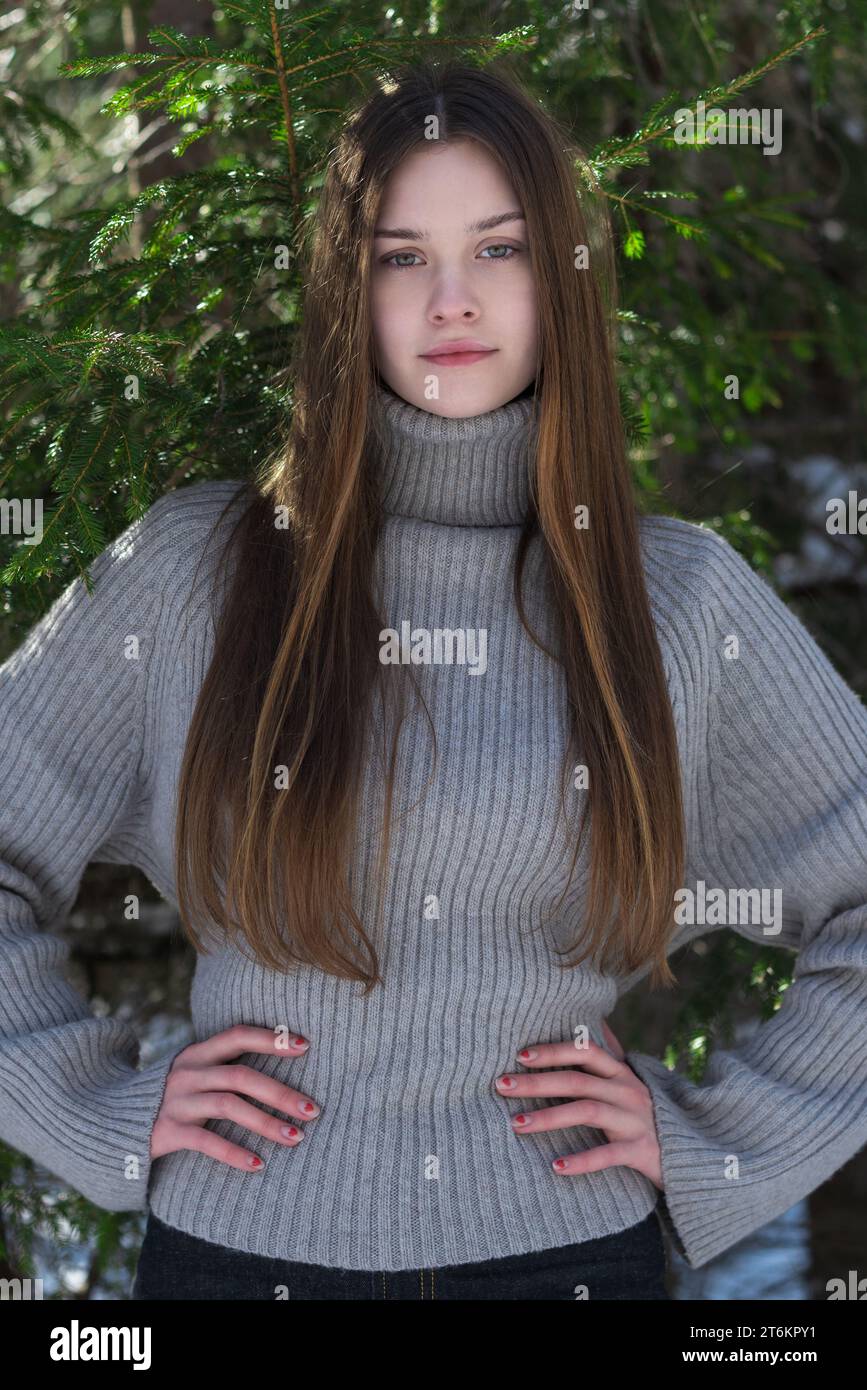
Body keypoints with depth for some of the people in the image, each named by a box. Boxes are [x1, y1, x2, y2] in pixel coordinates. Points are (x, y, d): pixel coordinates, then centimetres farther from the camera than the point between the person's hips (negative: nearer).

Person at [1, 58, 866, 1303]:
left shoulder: (680, 598, 0)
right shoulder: (194, 571, -1)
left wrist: (708, 1140, -1)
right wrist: (101, 1106, -2)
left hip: (566, 1249, 0)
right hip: (241, 1249, 0)